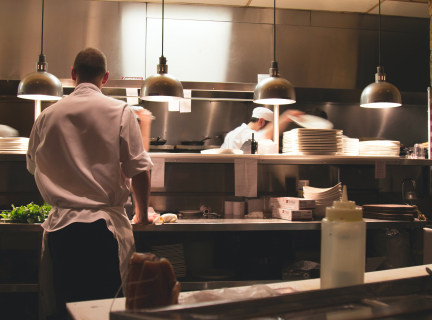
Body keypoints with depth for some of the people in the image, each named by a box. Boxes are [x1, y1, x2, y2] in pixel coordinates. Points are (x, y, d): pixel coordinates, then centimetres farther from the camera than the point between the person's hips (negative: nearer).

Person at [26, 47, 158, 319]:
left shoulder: (47, 116, 6)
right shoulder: (120, 112, -4)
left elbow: (33, 167, 19)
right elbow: (139, 169, -5)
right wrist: (142, 215, 10)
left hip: (60, 227, 3)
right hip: (105, 226, -2)